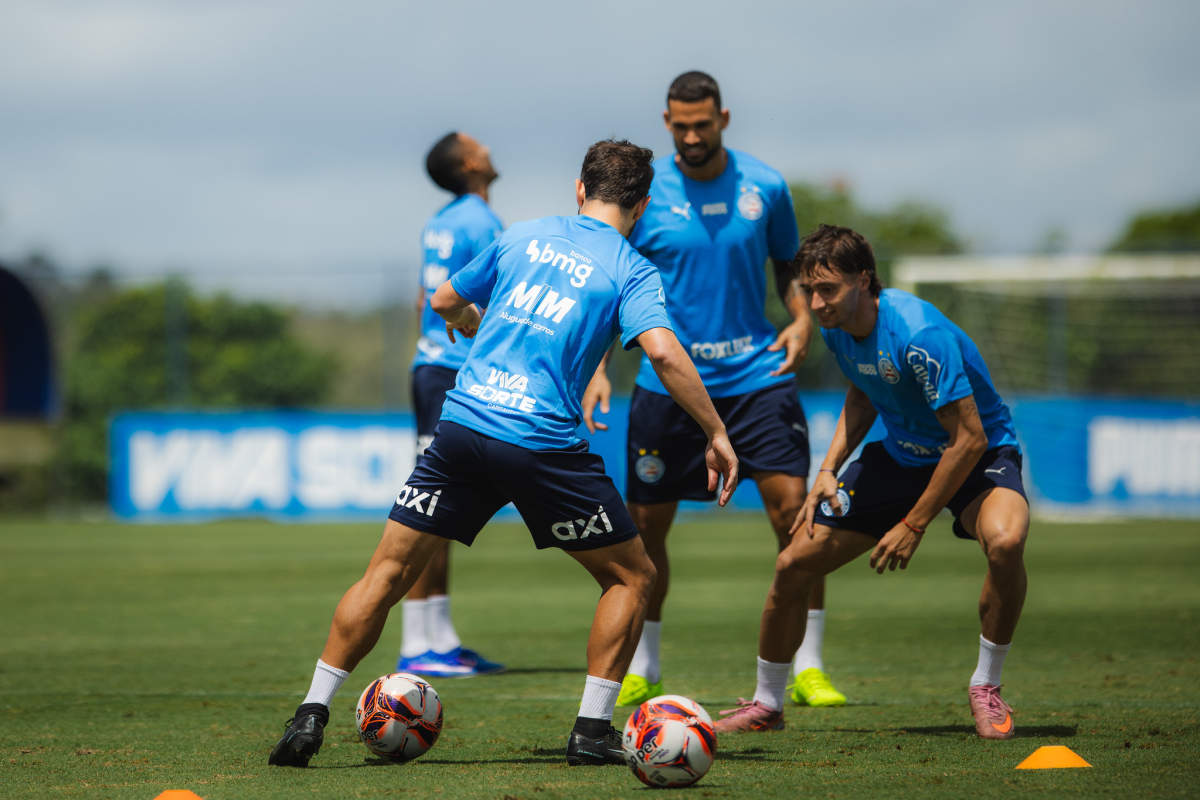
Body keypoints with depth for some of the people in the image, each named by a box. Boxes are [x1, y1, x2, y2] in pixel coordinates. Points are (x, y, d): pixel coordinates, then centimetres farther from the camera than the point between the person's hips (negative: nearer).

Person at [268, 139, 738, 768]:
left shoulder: (523, 237, 16)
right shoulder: (631, 271, 3)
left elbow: (446, 303, 26)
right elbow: (662, 350, -14)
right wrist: (715, 432, -7)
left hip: (461, 426, 4)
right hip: (544, 443, -3)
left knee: (386, 574, 11)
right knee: (632, 577, 13)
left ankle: (312, 715, 4)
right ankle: (592, 731, 5)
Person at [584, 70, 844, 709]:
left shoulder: (764, 187, 2)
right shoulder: (644, 194, -2)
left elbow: (789, 266, 17)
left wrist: (802, 320, -2)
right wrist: (597, 368, -8)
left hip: (755, 373, 0)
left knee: (792, 506, -12)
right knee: (645, 526, 4)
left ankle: (807, 667, -4)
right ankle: (640, 670, 22)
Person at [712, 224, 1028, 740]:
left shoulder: (920, 335, -32)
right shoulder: (836, 329, -8)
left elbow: (970, 438, -29)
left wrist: (913, 525, -22)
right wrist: (829, 470, 0)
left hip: (978, 455, -7)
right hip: (901, 455, 7)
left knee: (1004, 540, -39)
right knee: (793, 566, -2)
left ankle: (986, 688, -16)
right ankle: (766, 705, 21)